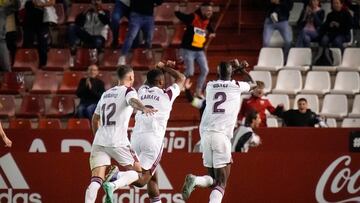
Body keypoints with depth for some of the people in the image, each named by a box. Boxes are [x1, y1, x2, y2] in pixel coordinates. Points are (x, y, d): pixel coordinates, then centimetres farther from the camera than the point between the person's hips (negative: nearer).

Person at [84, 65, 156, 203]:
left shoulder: (106, 94, 22)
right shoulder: (128, 91, 3)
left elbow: (95, 120, 30)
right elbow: (133, 101, -22)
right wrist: (143, 108, -42)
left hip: (99, 141, 5)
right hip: (118, 142, -5)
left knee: (95, 182, -3)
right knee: (136, 172, 9)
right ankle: (113, 185, -18)